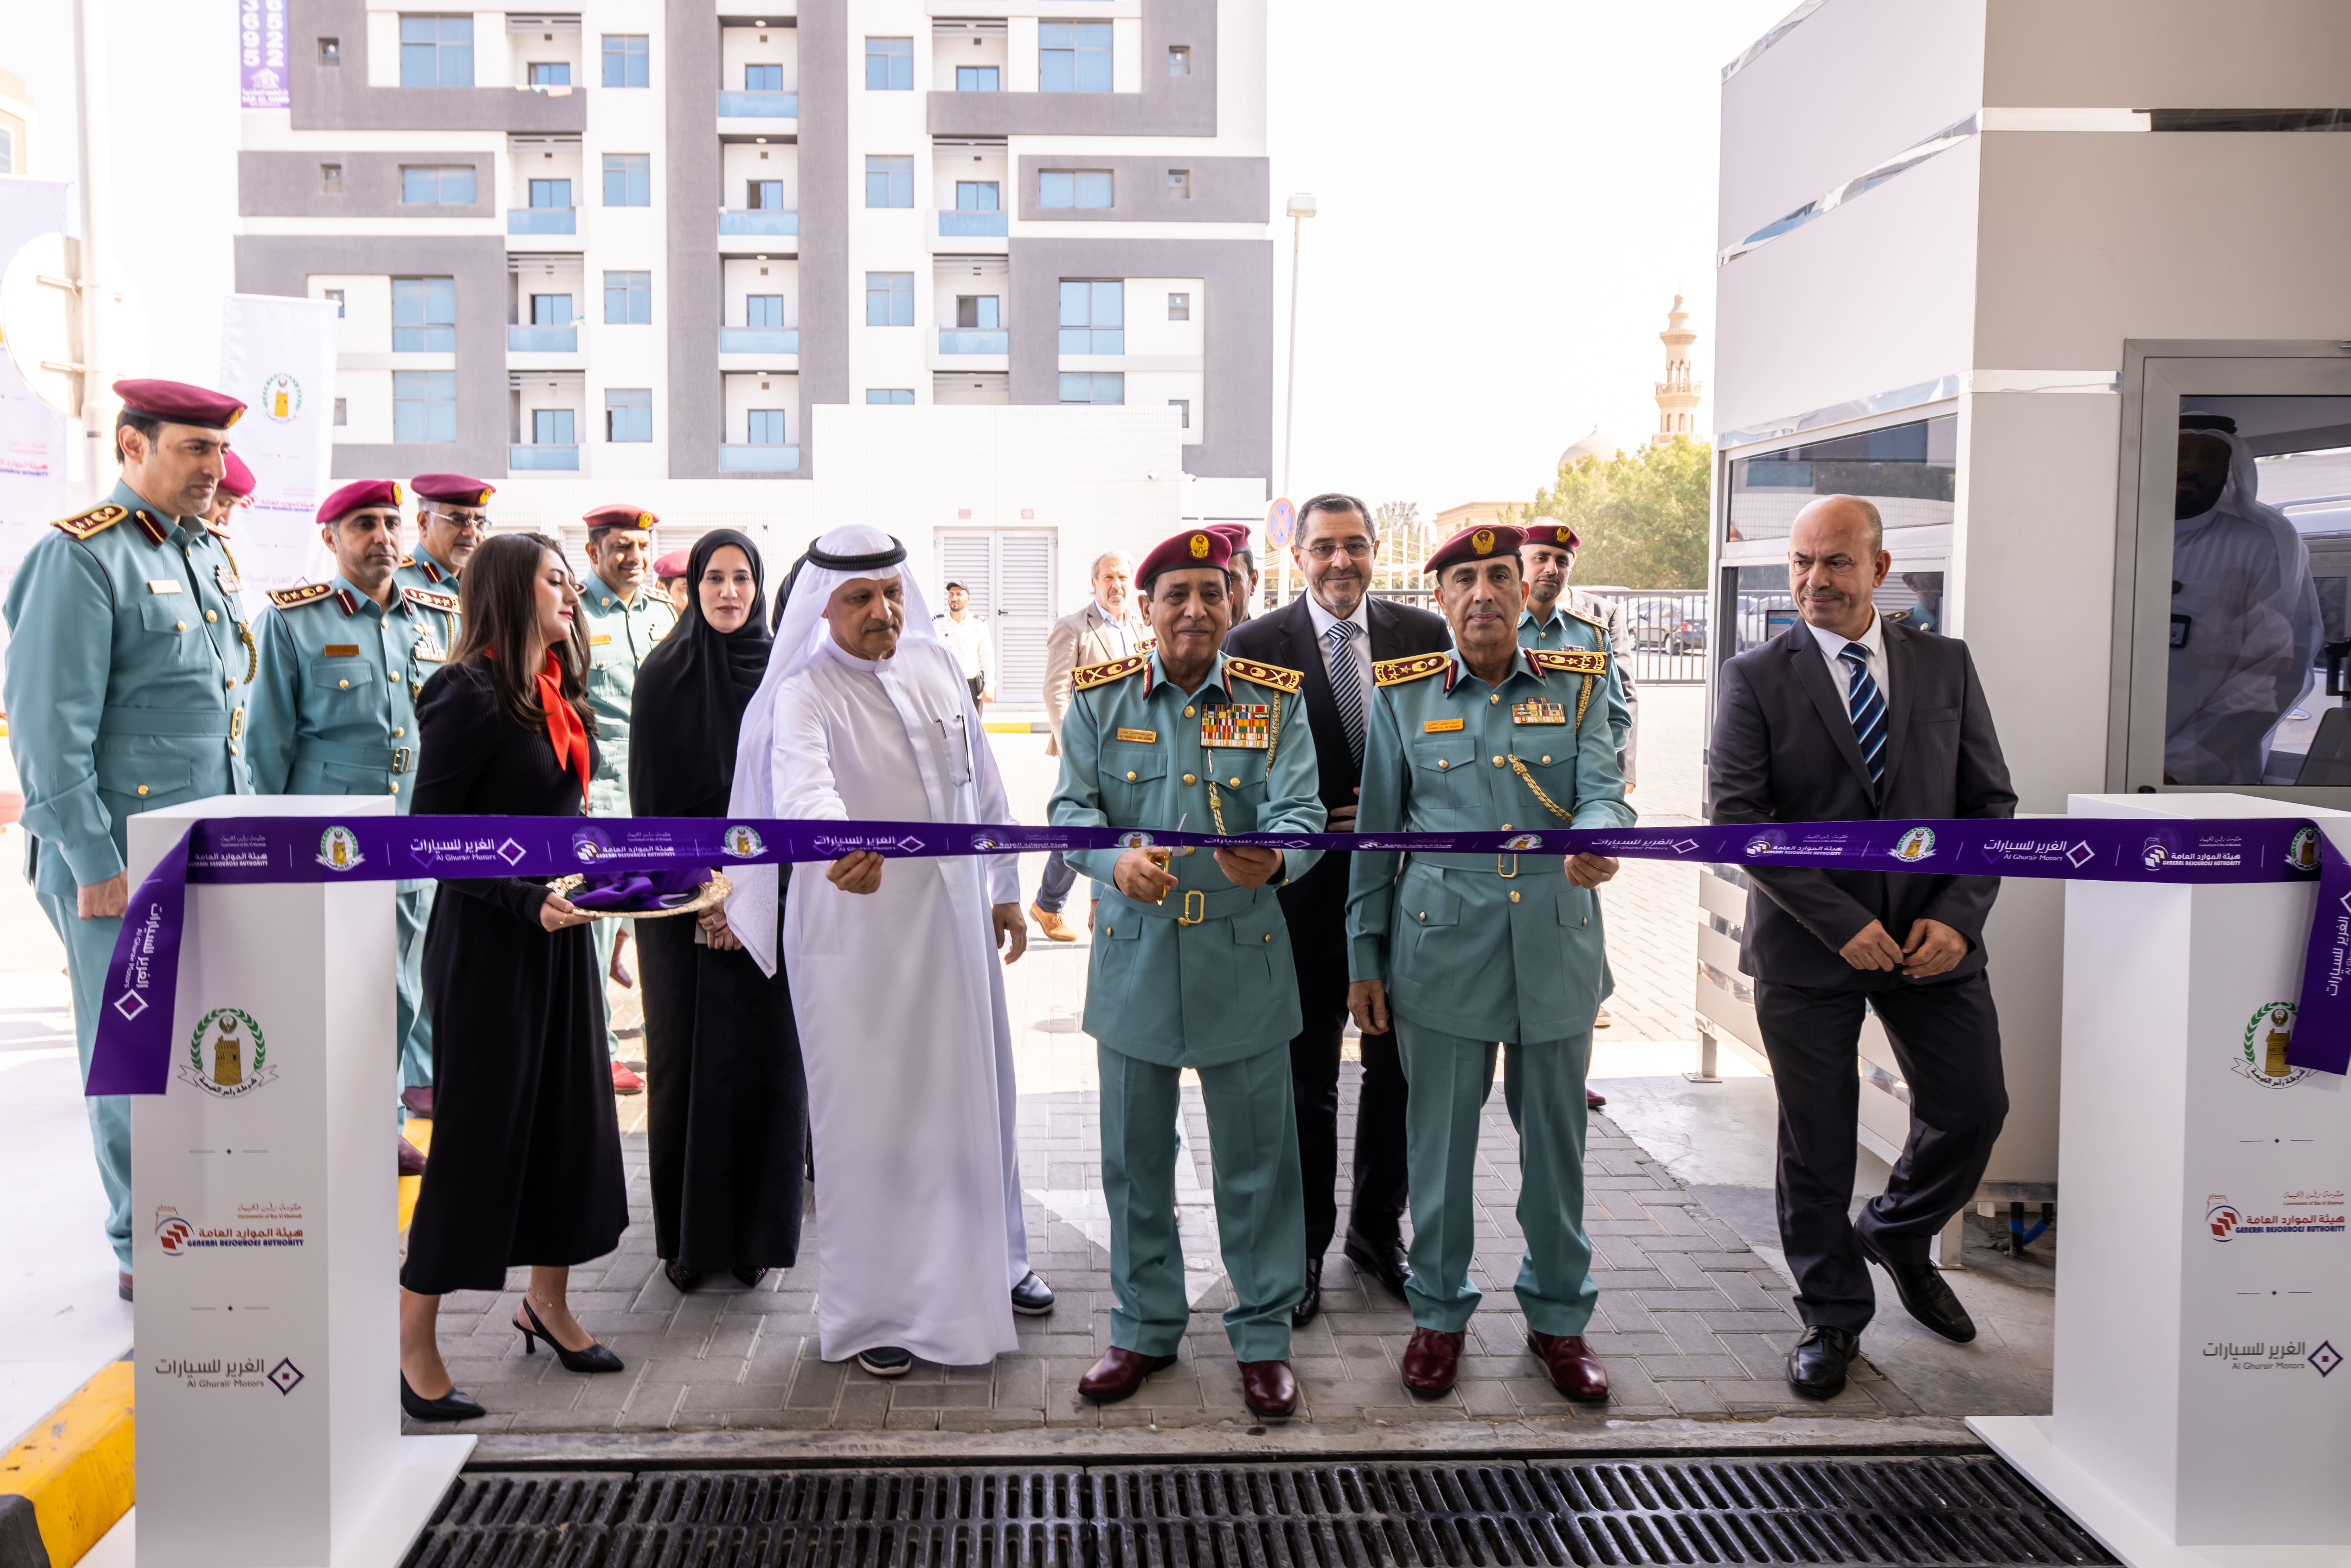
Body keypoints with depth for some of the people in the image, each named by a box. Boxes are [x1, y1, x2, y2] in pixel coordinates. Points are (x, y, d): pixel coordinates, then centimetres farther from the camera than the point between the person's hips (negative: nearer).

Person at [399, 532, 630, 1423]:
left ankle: (547, 1303, 29)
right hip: (487, 941, -8)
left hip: (559, 933, 8)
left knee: (573, 1117, 12)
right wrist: (528, 901, -22)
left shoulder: (557, 696, 11)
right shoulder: (468, 697, -14)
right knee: (477, 1130, -2)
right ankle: (412, 1343, 11)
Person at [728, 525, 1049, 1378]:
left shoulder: (938, 666, 6)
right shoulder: (803, 695, -13)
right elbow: (802, 784, -35)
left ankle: (989, 1263, 37)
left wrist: (1005, 888, 18)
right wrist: (841, 847, -55)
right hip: (858, 932, -6)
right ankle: (875, 1307, 16)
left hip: (957, 922, 6)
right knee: (869, 1117, 0)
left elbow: (983, 782, 15)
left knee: (976, 1095, 18)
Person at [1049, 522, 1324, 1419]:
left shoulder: (1275, 700, 0)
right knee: (1135, 1158, 12)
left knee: (1256, 1159, 7)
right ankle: (1146, 1327, 30)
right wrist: (1116, 862, -28)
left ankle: (1264, 1335, 23)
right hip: (1134, 960, 1)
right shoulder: (1099, 699, 2)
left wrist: (1274, 858, -34)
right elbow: (1072, 807, -6)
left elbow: (1300, 811, -10)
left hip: (1244, 962, -1)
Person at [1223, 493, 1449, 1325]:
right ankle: (1305, 1247, 25)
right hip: (1307, 892, -2)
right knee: (1307, 1082, 9)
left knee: (1398, 1070, 14)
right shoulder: (1254, 646, -5)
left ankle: (1378, 1230, 33)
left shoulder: (1424, 634, 2)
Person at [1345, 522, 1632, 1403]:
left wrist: (1596, 841, -31)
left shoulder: (1578, 686, 5)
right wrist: (1363, 958, 5)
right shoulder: (1404, 695, 3)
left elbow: (1604, 791, -6)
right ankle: (1440, 1313, 26)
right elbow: (1376, 833, 6)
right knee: (1440, 1138, 8)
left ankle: (1558, 1316, 29)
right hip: (1440, 947, -1)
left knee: (1555, 1138, 11)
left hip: (1556, 946, 1)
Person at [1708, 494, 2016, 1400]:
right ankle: (1832, 1317, 26)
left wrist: (1957, 916, -10)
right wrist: (1841, 921, -18)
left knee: (1973, 1108, 8)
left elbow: (1990, 803, 5)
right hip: (1806, 949, -3)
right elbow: (1738, 815, -11)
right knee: (1816, 1143, 6)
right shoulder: (1756, 679, -4)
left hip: (1931, 940, 3)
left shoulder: (1946, 666, 6)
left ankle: (1898, 1235, 39)